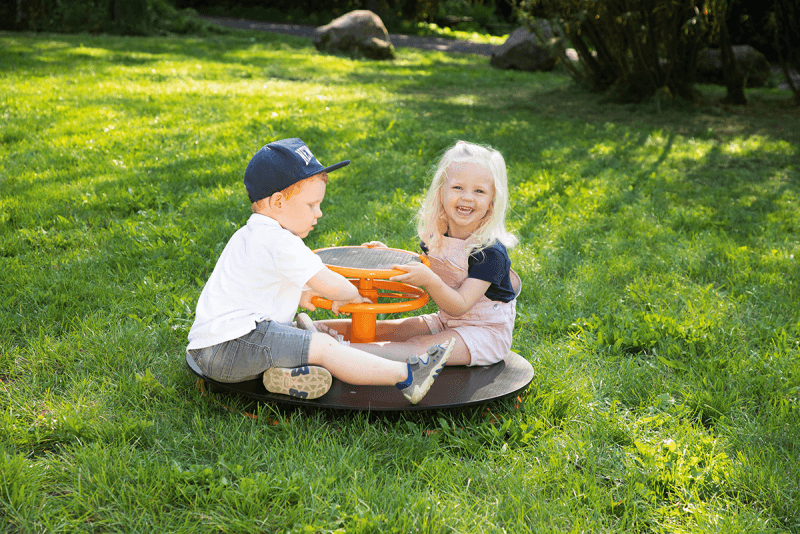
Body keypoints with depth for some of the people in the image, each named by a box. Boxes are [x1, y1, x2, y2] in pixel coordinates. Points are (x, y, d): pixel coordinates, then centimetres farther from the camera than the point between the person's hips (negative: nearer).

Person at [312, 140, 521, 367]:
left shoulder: (491, 251, -22)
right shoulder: (435, 237, -1)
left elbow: (459, 306, -27)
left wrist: (429, 280, -43)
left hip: (486, 331, -7)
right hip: (445, 322, 8)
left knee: (421, 347, -28)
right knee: (385, 330, -5)